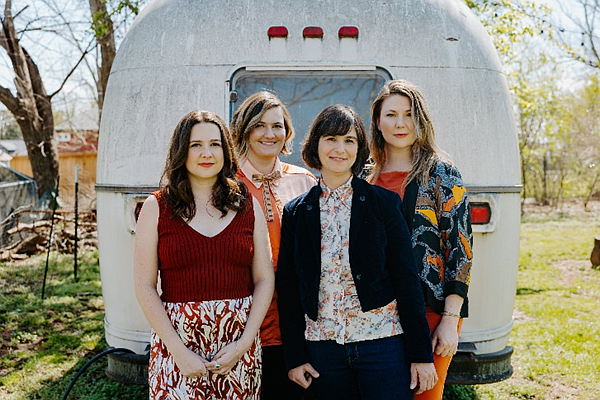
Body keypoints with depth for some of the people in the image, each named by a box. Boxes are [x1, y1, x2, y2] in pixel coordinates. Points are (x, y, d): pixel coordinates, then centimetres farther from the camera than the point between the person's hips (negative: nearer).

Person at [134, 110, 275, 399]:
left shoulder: (248, 206, 5)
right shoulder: (156, 208, 0)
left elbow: (265, 279, 3)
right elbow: (144, 286, -4)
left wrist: (243, 344, -7)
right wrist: (179, 350, -11)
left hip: (239, 342, 2)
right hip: (177, 338, -1)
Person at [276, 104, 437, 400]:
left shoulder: (383, 202, -2)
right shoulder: (296, 212, 4)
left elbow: (407, 278, -3)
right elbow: (288, 287, 6)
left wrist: (421, 354, -5)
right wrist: (295, 356, 3)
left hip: (382, 341, -2)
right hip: (323, 346, 2)